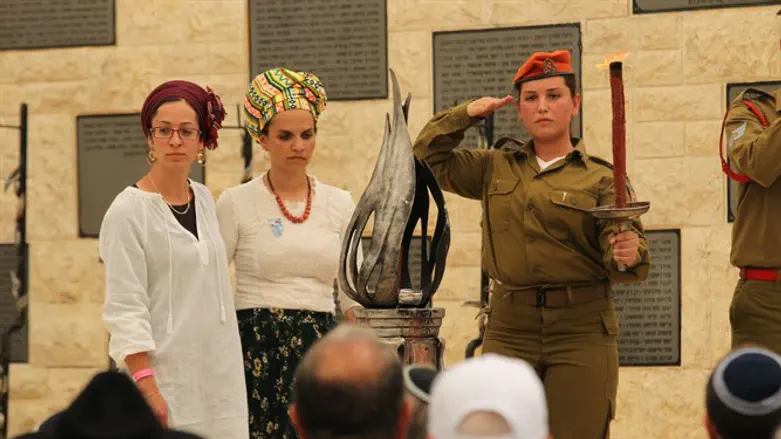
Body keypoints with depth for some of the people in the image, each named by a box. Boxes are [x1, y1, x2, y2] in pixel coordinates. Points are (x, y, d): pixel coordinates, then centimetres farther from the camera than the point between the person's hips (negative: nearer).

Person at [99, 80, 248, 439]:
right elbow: (125, 309, -13)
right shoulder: (128, 212, -9)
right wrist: (147, 388, -19)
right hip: (166, 378, -6)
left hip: (219, 377, 6)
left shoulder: (204, 199, 9)